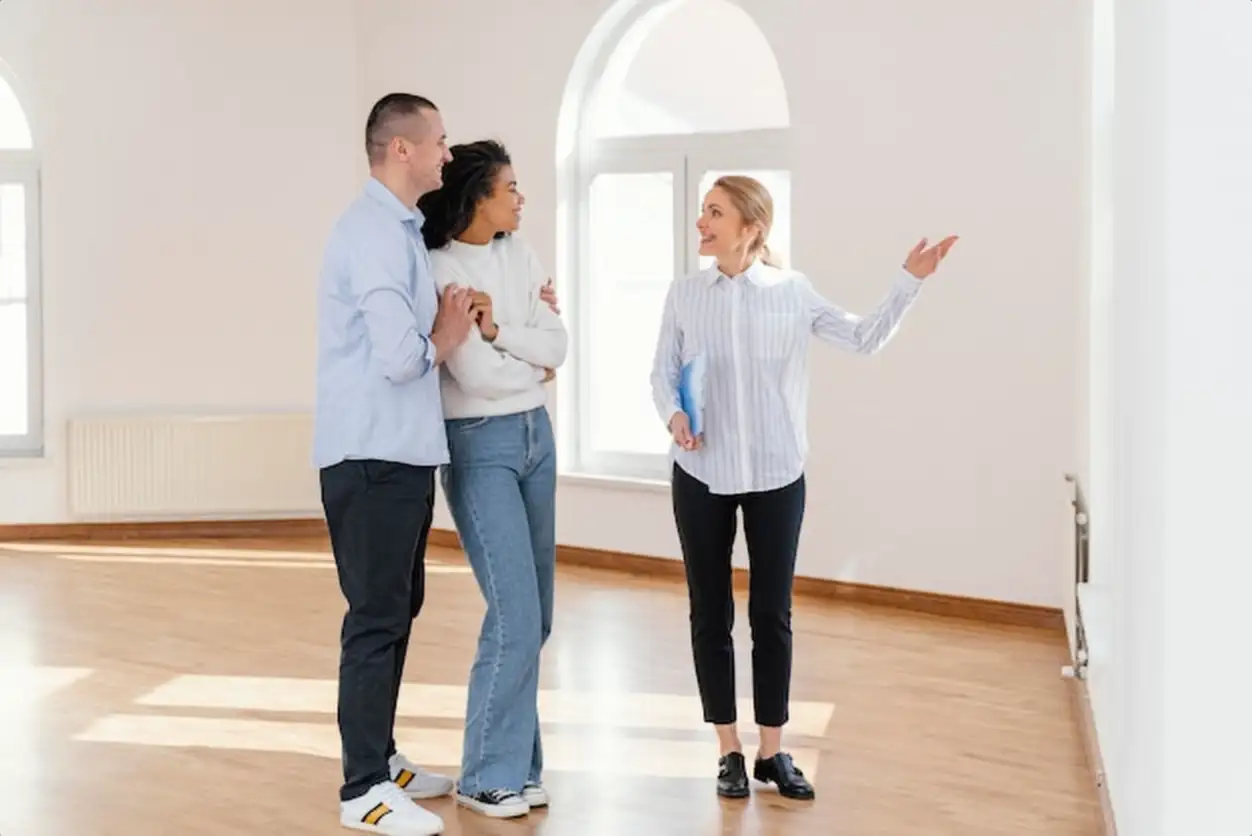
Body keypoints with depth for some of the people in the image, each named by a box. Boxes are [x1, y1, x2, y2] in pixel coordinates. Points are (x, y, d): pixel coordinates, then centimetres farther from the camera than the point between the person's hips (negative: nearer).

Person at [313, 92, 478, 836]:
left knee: (398, 609, 16)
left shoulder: (401, 229, 15)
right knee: (376, 618, -4)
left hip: (402, 451, 10)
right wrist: (444, 341, -5)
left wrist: (455, 322, 4)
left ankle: (380, 758, 27)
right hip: (373, 455, -10)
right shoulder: (374, 232, -18)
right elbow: (400, 357, -25)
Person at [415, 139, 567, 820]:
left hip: (536, 435, 8)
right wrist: (534, 361, -2)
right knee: (515, 616, -10)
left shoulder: (519, 255, 7)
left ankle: (513, 758, 20)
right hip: (480, 445, -8)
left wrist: (501, 331, -15)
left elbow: (559, 347, 0)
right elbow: (478, 377, -19)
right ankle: (488, 776, 3)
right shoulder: (440, 271, -15)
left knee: (534, 615, 9)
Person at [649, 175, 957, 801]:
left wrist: (908, 281, -11)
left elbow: (863, 339, -2)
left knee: (772, 614, 6)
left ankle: (772, 750, 19)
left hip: (776, 476, 0)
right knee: (710, 613, 6)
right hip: (702, 474, 1)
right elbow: (662, 372, 4)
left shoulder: (792, 292, -3)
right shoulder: (684, 294, -2)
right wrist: (673, 415, -16)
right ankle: (729, 750, 18)